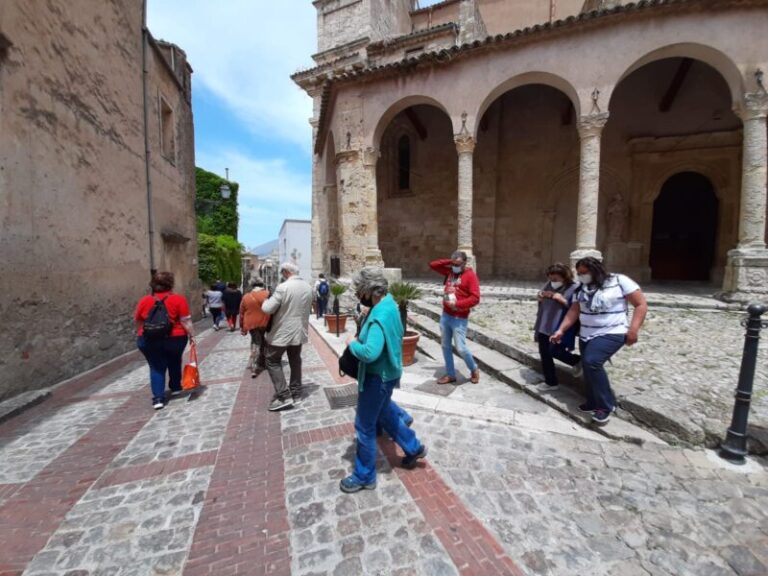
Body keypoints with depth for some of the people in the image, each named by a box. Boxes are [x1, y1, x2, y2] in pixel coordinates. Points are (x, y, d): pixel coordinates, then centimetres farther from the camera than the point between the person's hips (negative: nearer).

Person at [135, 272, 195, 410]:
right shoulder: (178, 299, -8)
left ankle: (158, 398, 2)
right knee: (174, 363, 20)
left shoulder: (144, 301, 2)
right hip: (174, 339, -1)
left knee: (156, 367, 10)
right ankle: (175, 388, 36)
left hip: (149, 340, 2)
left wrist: (142, 335, 25)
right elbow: (185, 321, -12)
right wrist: (191, 334, -2)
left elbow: (138, 323, 11)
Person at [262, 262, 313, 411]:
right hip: (299, 330, 7)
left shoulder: (283, 287, -19)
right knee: (295, 361, 17)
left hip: (282, 332, -7)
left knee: (272, 361, 7)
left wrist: (266, 301, 1)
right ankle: (296, 394, 26)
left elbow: (267, 309, -18)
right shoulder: (308, 287, 4)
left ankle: (284, 396, 3)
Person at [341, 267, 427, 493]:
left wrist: (352, 343, -22)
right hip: (384, 374, 10)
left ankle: (364, 477, 31)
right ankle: (413, 448, 45)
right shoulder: (388, 302, 0)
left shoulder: (381, 316, -30)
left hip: (378, 377, -10)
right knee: (384, 414, 28)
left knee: (364, 426, 9)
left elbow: (369, 353, -41)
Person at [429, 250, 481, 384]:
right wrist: (449, 262, 3)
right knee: (446, 347, 11)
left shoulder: (470, 275, -10)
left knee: (461, 348, -3)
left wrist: (457, 304, -21)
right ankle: (450, 375, 25)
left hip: (459, 319, -6)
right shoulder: (450, 271, 9)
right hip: (445, 316, 7)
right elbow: (433, 264, 15)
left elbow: (475, 298, -16)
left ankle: (474, 370, 24)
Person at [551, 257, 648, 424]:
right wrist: (561, 330, -4)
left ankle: (606, 405, -6)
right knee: (588, 368, 9)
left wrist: (633, 330, -15)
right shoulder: (581, 289, 6)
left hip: (611, 334, -6)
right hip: (586, 336, 6)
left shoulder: (619, 281, -8)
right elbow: (573, 312, 5)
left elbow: (641, 304, -7)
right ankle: (594, 403, 30)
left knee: (592, 362, -24)